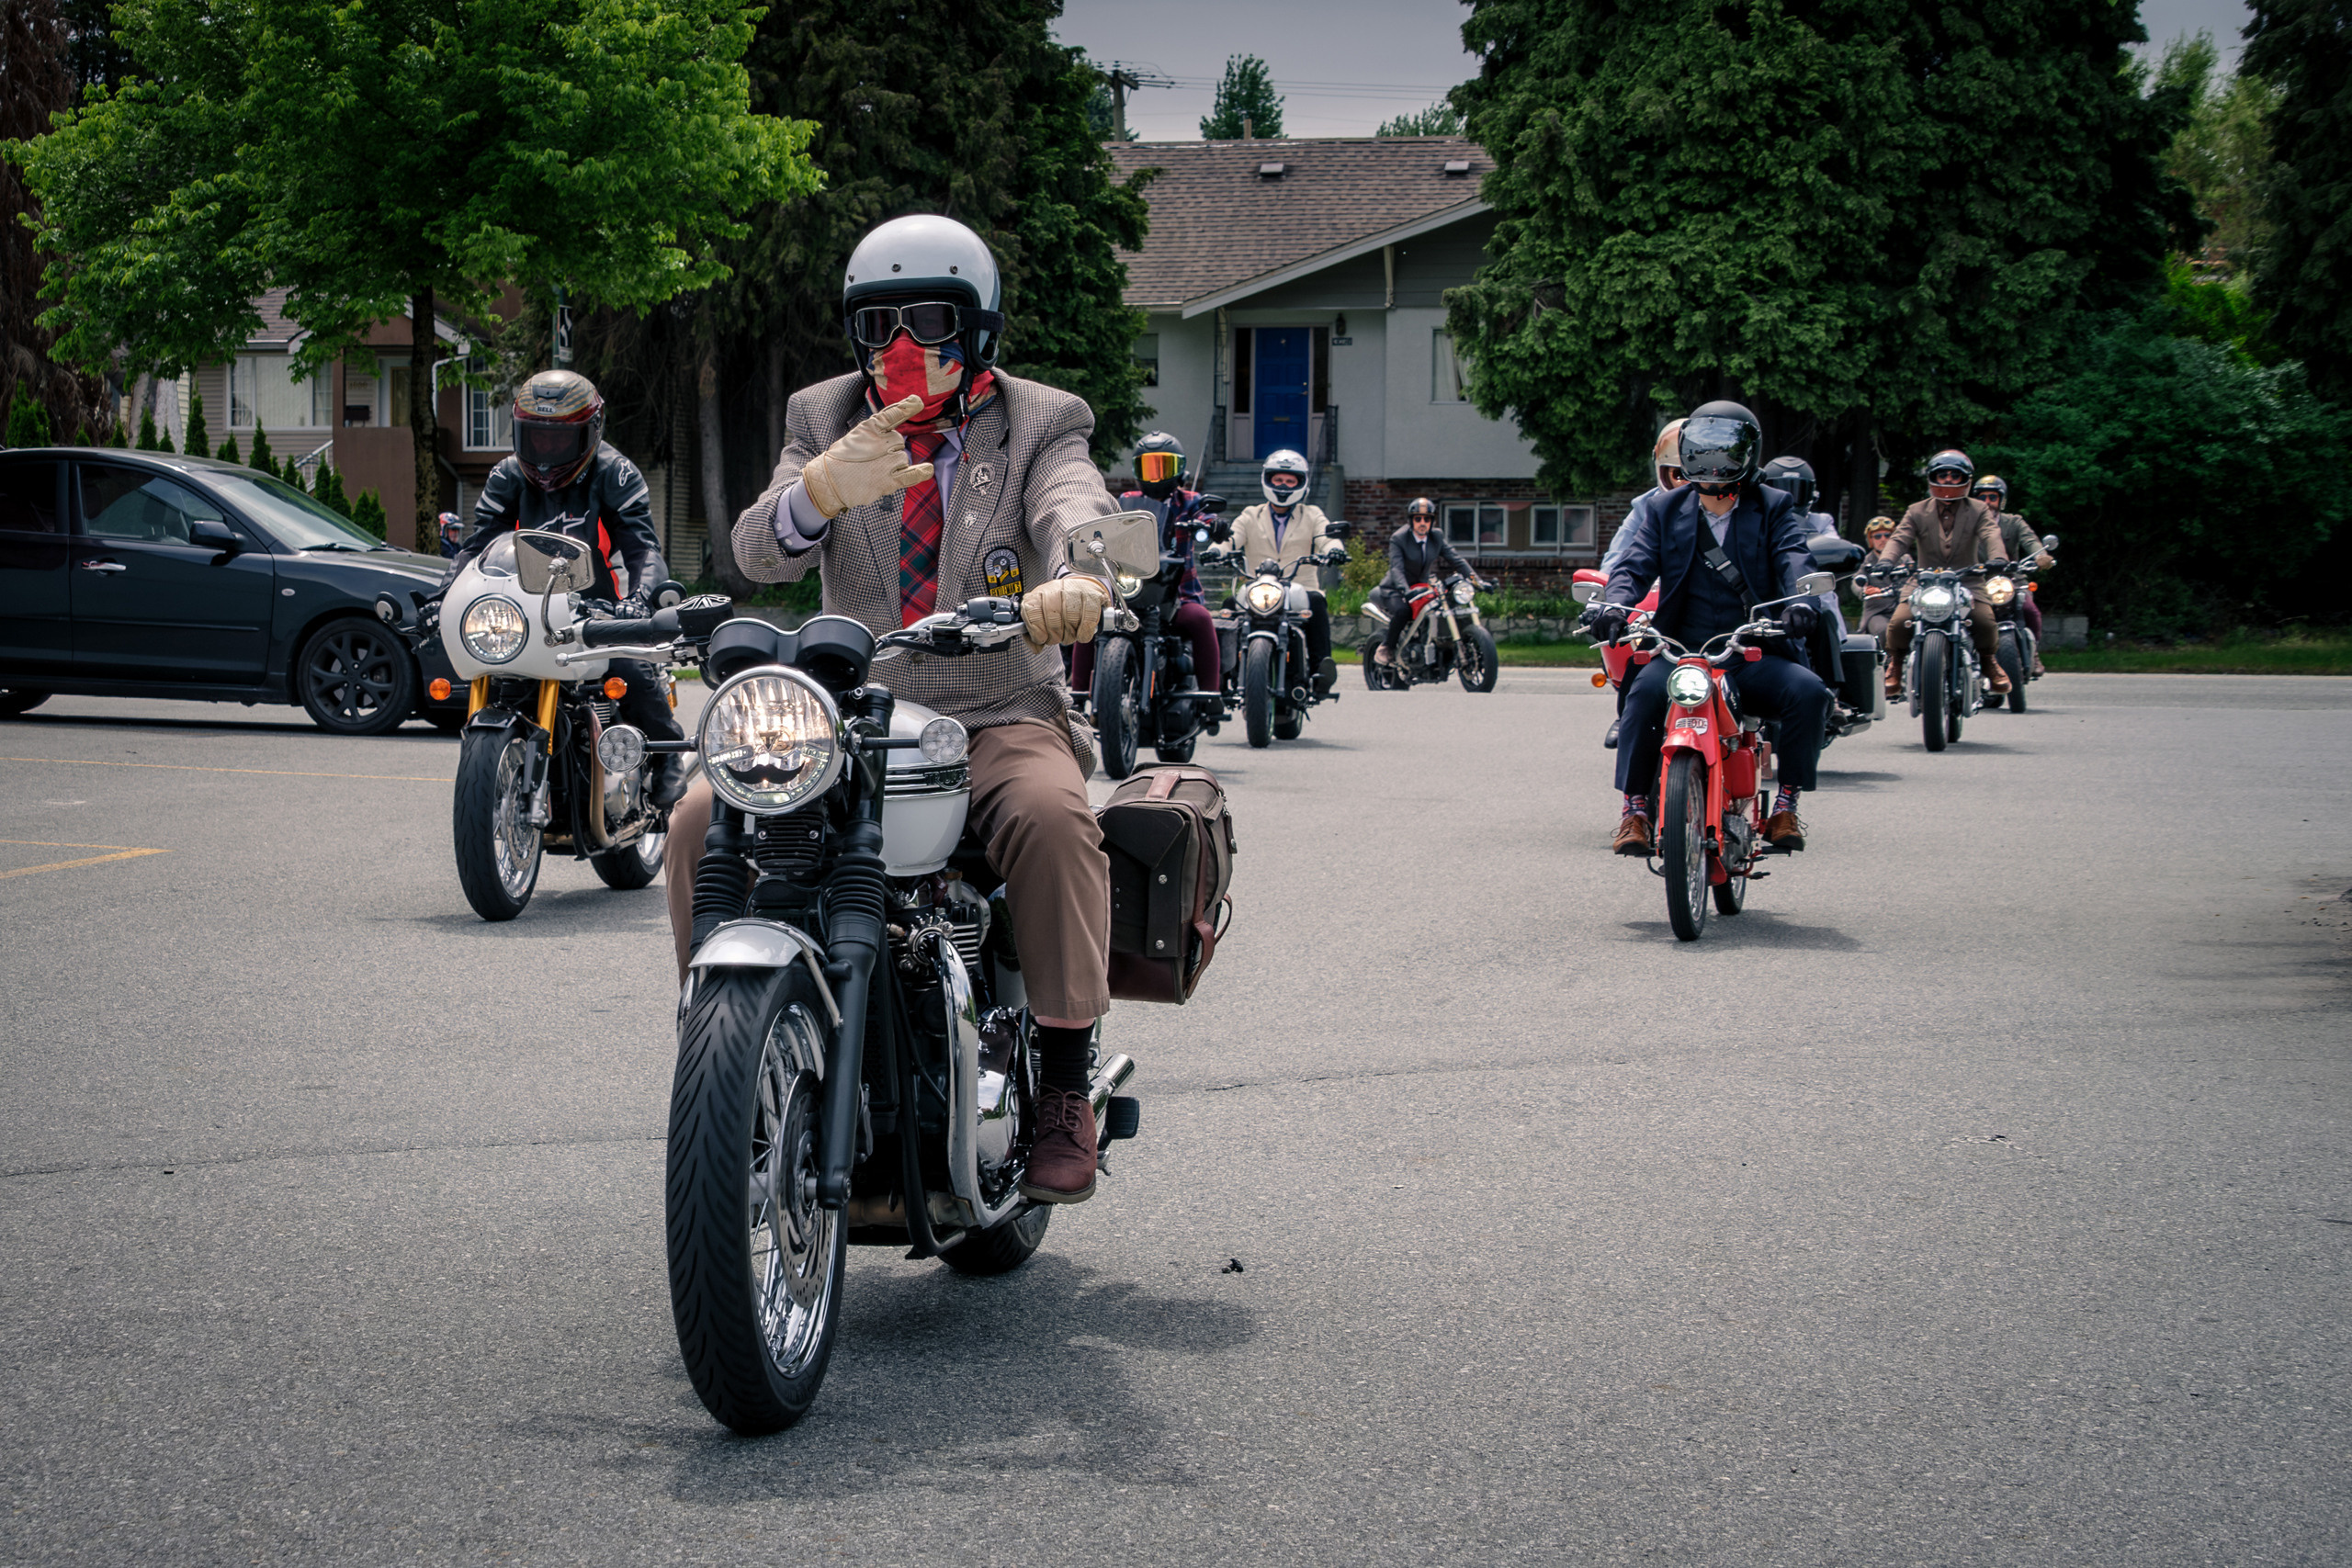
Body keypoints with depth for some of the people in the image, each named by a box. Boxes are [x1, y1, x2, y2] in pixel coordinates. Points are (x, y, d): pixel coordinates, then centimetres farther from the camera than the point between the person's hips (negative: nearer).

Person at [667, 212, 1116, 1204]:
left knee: (1051, 816, -34)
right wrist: (823, 489, -32)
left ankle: (1064, 1096, -23)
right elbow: (758, 552, -7)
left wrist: (1075, 576, -46)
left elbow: (1076, 510, -19)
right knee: (702, 823, -19)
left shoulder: (1040, 425, 5)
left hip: (999, 715, -2)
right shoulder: (822, 422, 10)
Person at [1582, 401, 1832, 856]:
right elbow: (1637, 564, 4)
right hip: (1681, 649, 0)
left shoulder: (1773, 508, 10)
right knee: (1646, 690, -32)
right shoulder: (1669, 510, 15)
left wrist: (1800, 601, -30)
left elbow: (1795, 558, -7)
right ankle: (1635, 810, -22)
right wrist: (1614, 603, -20)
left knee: (1808, 691, -27)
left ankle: (1786, 806, -12)